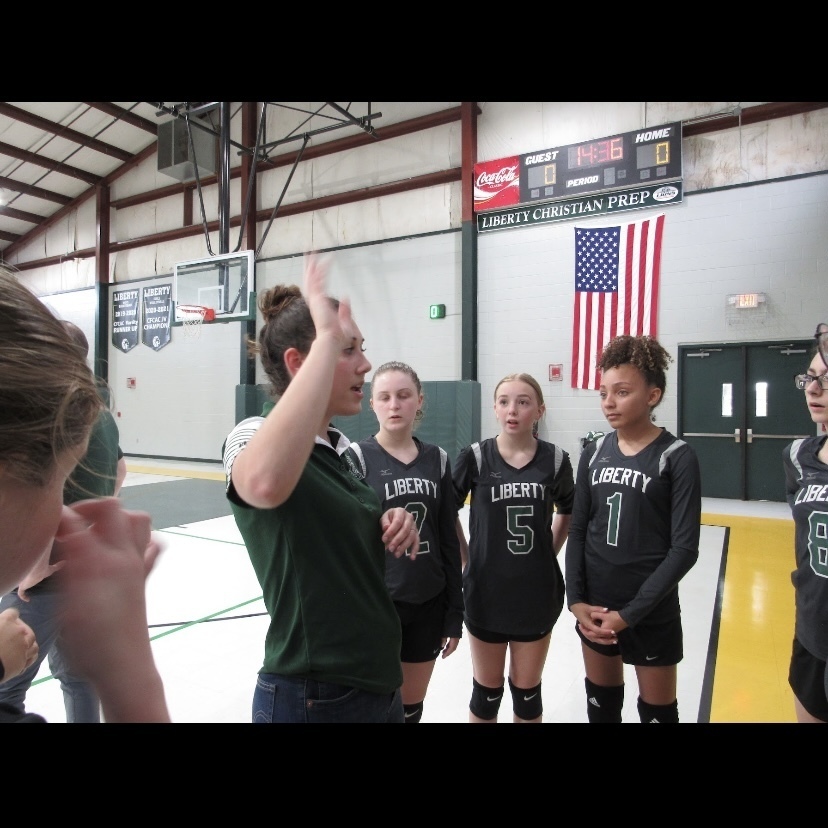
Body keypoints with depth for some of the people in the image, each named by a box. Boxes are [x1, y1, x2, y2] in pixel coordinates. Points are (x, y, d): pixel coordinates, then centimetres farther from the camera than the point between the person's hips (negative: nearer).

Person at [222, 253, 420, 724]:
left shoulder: (343, 449, 4)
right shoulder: (253, 435, -17)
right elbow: (266, 484, -43)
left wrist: (392, 527, -3)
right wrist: (327, 339, -36)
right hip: (312, 699, -7)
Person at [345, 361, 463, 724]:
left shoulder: (437, 459, 2)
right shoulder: (356, 457, -9)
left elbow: (449, 542, 5)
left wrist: (454, 612, 6)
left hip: (428, 605, 4)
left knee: (412, 707, 18)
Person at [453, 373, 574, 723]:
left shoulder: (555, 459, -6)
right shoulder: (475, 456, -10)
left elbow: (568, 511, 11)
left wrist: (549, 552, 5)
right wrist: (467, 559, 0)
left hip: (537, 591, 1)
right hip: (486, 591, -1)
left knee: (527, 691, 18)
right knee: (486, 691, 16)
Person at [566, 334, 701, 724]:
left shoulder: (677, 457, -11)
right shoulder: (594, 453, 1)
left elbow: (684, 550, -14)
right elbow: (578, 530, 3)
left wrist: (630, 613, -15)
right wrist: (576, 599, -6)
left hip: (652, 614, -4)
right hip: (595, 607, 4)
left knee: (656, 711, 14)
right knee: (601, 703, 20)